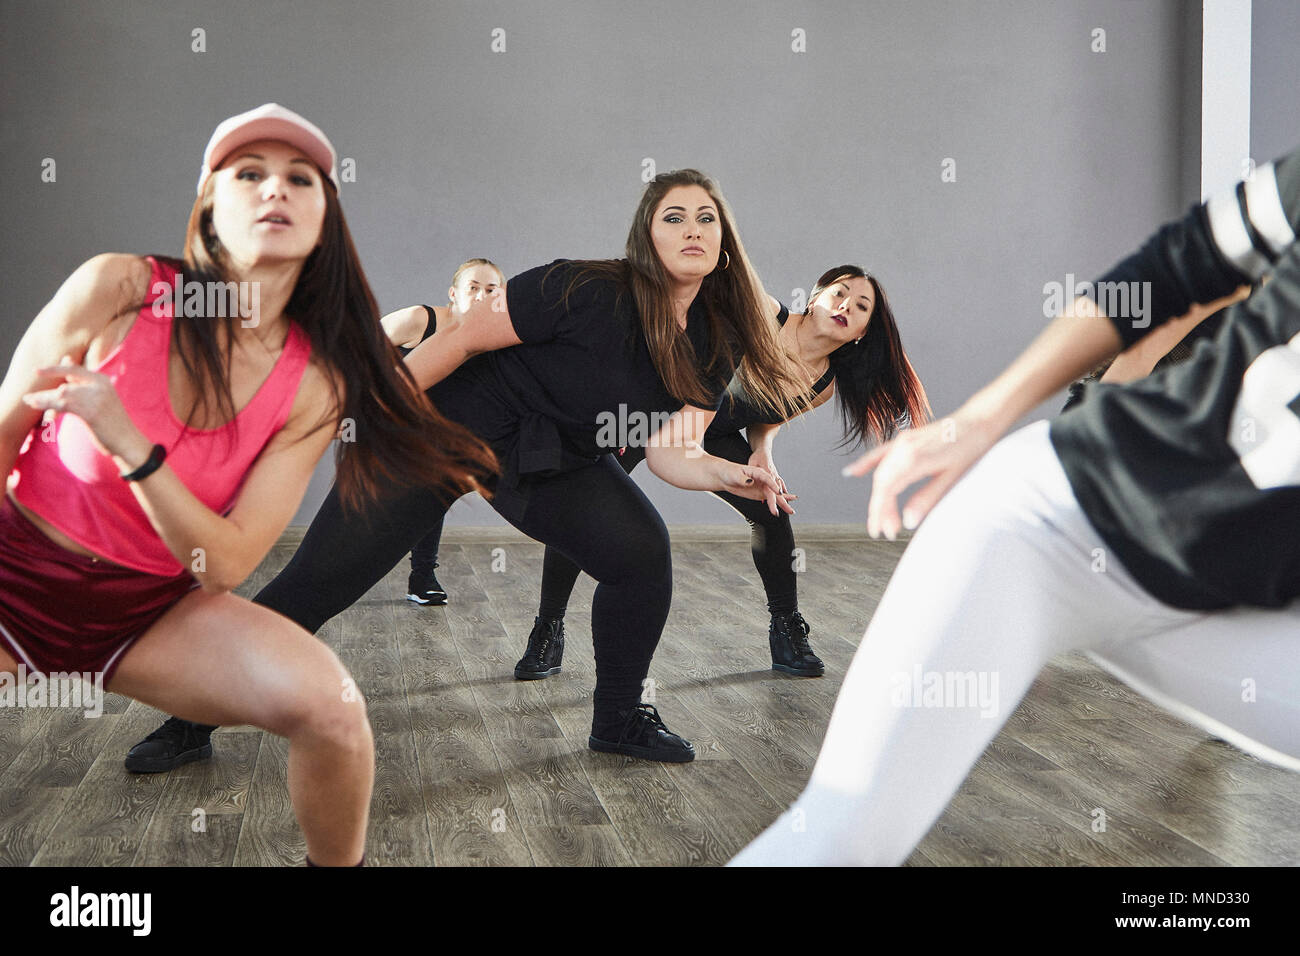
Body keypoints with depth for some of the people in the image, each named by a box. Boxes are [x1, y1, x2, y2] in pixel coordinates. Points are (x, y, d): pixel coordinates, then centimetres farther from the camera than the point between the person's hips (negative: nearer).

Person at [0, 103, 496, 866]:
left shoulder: (316, 385, -9)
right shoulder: (117, 288, -14)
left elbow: (225, 565, -14)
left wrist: (125, 442, -26)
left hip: (151, 608, 1)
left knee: (328, 703, -23)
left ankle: (340, 864, 6)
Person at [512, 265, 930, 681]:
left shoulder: (824, 385, -9)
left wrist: (762, 451, -12)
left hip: (713, 436, 5)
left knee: (772, 511, -11)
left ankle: (787, 632, 10)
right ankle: (548, 631, 3)